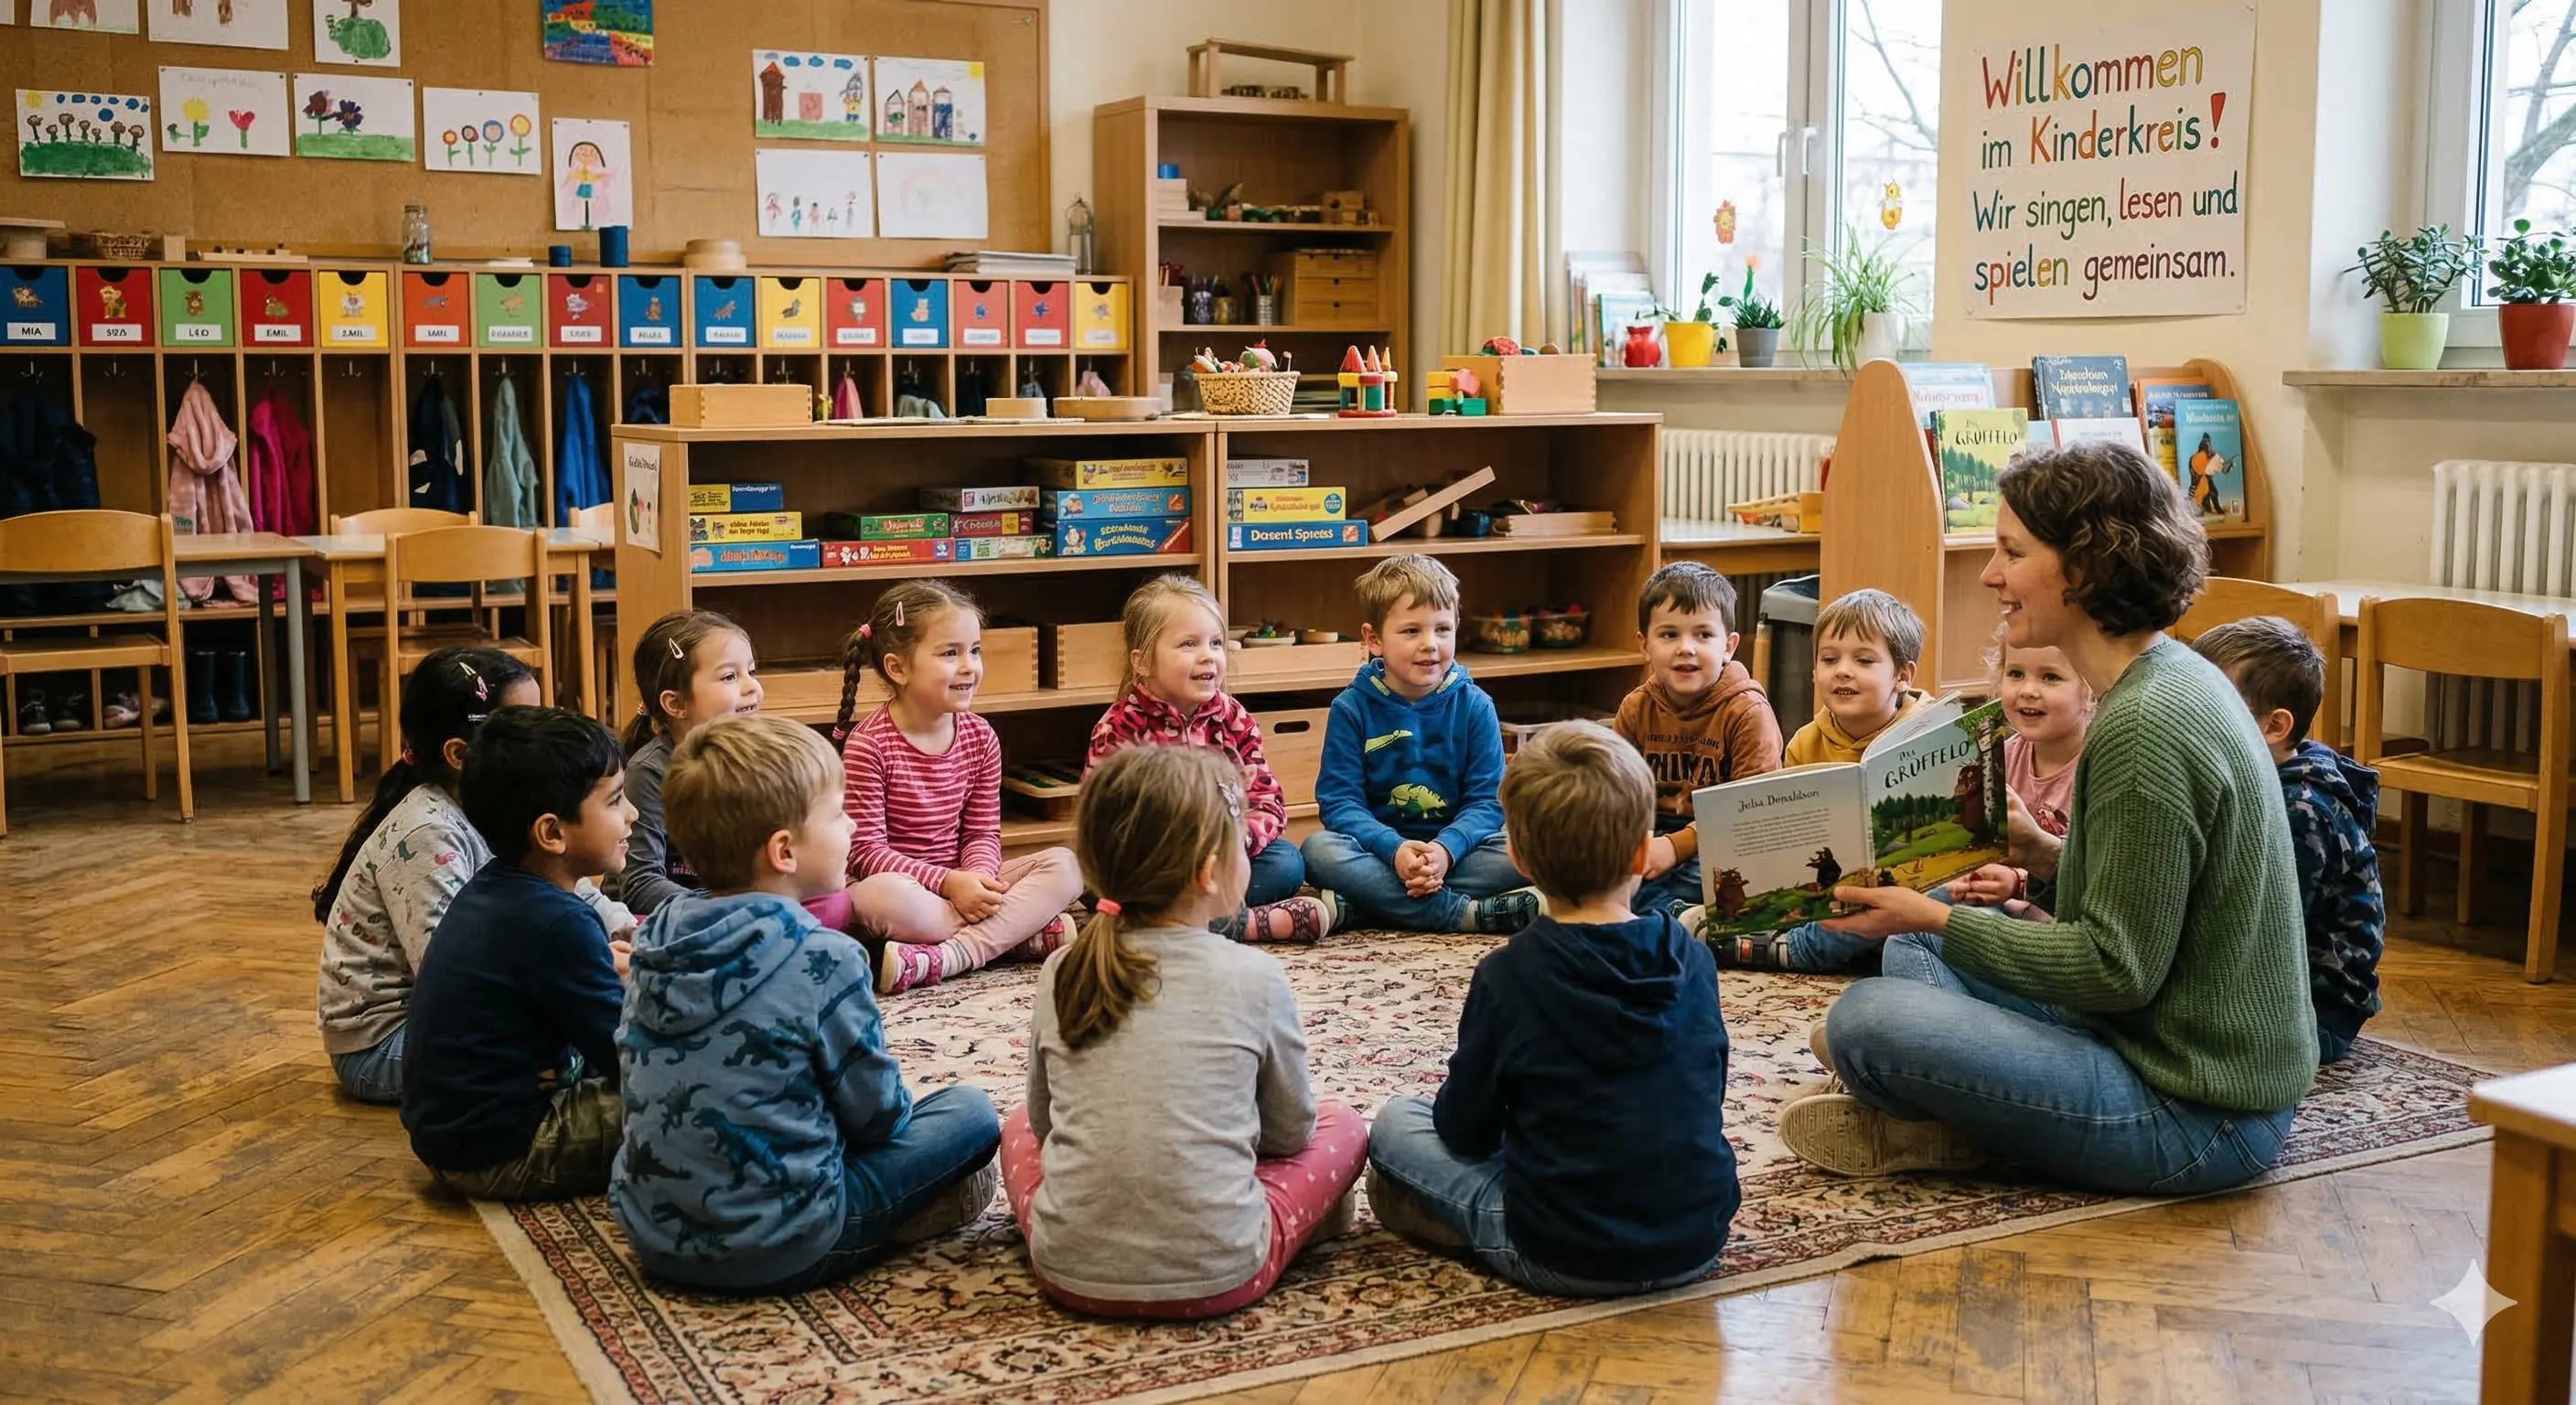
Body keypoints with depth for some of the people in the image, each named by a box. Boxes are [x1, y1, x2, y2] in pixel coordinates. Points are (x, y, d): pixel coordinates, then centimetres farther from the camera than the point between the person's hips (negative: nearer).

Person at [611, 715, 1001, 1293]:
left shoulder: (653, 939, 1)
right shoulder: (825, 961, -17)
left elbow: (634, 1083, 12)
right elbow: (875, 1110, -8)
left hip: (650, 1237, 7)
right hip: (776, 1252, -7)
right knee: (972, 1113, 2)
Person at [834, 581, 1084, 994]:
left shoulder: (980, 738, 3)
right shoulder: (868, 745, -14)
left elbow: (982, 831, 4)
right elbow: (867, 850, -15)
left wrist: (979, 876, -19)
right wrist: (948, 883, -24)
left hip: (962, 883, 5)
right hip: (899, 884, -5)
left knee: (1064, 865, -15)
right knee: (880, 897, -40)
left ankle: (944, 957, -31)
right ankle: (1027, 932, -27)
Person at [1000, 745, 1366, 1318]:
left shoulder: (1061, 974, 2)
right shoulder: (1255, 978, -5)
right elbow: (1291, 1131, 8)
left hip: (1069, 1271, 3)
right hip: (1218, 1276, -2)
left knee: (1019, 1127, 31)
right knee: (1341, 1126, 19)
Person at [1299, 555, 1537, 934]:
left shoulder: (1474, 706, 2)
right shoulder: (1351, 708, -1)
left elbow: (1487, 801, -4)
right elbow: (1339, 801, -7)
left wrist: (1445, 849, -24)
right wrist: (1394, 850, -25)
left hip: (1454, 849, 1)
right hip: (1379, 852, -1)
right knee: (1319, 849, -31)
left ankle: (1377, 903, -26)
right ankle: (1468, 914, -31)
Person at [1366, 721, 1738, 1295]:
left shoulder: (1507, 976, -15)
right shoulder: (1691, 958, -4)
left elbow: (1466, 1131, -4)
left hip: (1566, 1260, -4)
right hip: (1700, 1244, 4)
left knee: (1394, 1123, 11)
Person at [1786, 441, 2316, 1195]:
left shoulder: (2145, 727, -23)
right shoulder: (2176, 678, 8)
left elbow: (2117, 970, -22)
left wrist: (1938, 919, -16)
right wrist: (2042, 869, 6)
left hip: (2198, 1116, -10)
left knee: (1865, 1021, -20)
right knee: (1912, 954, 19)